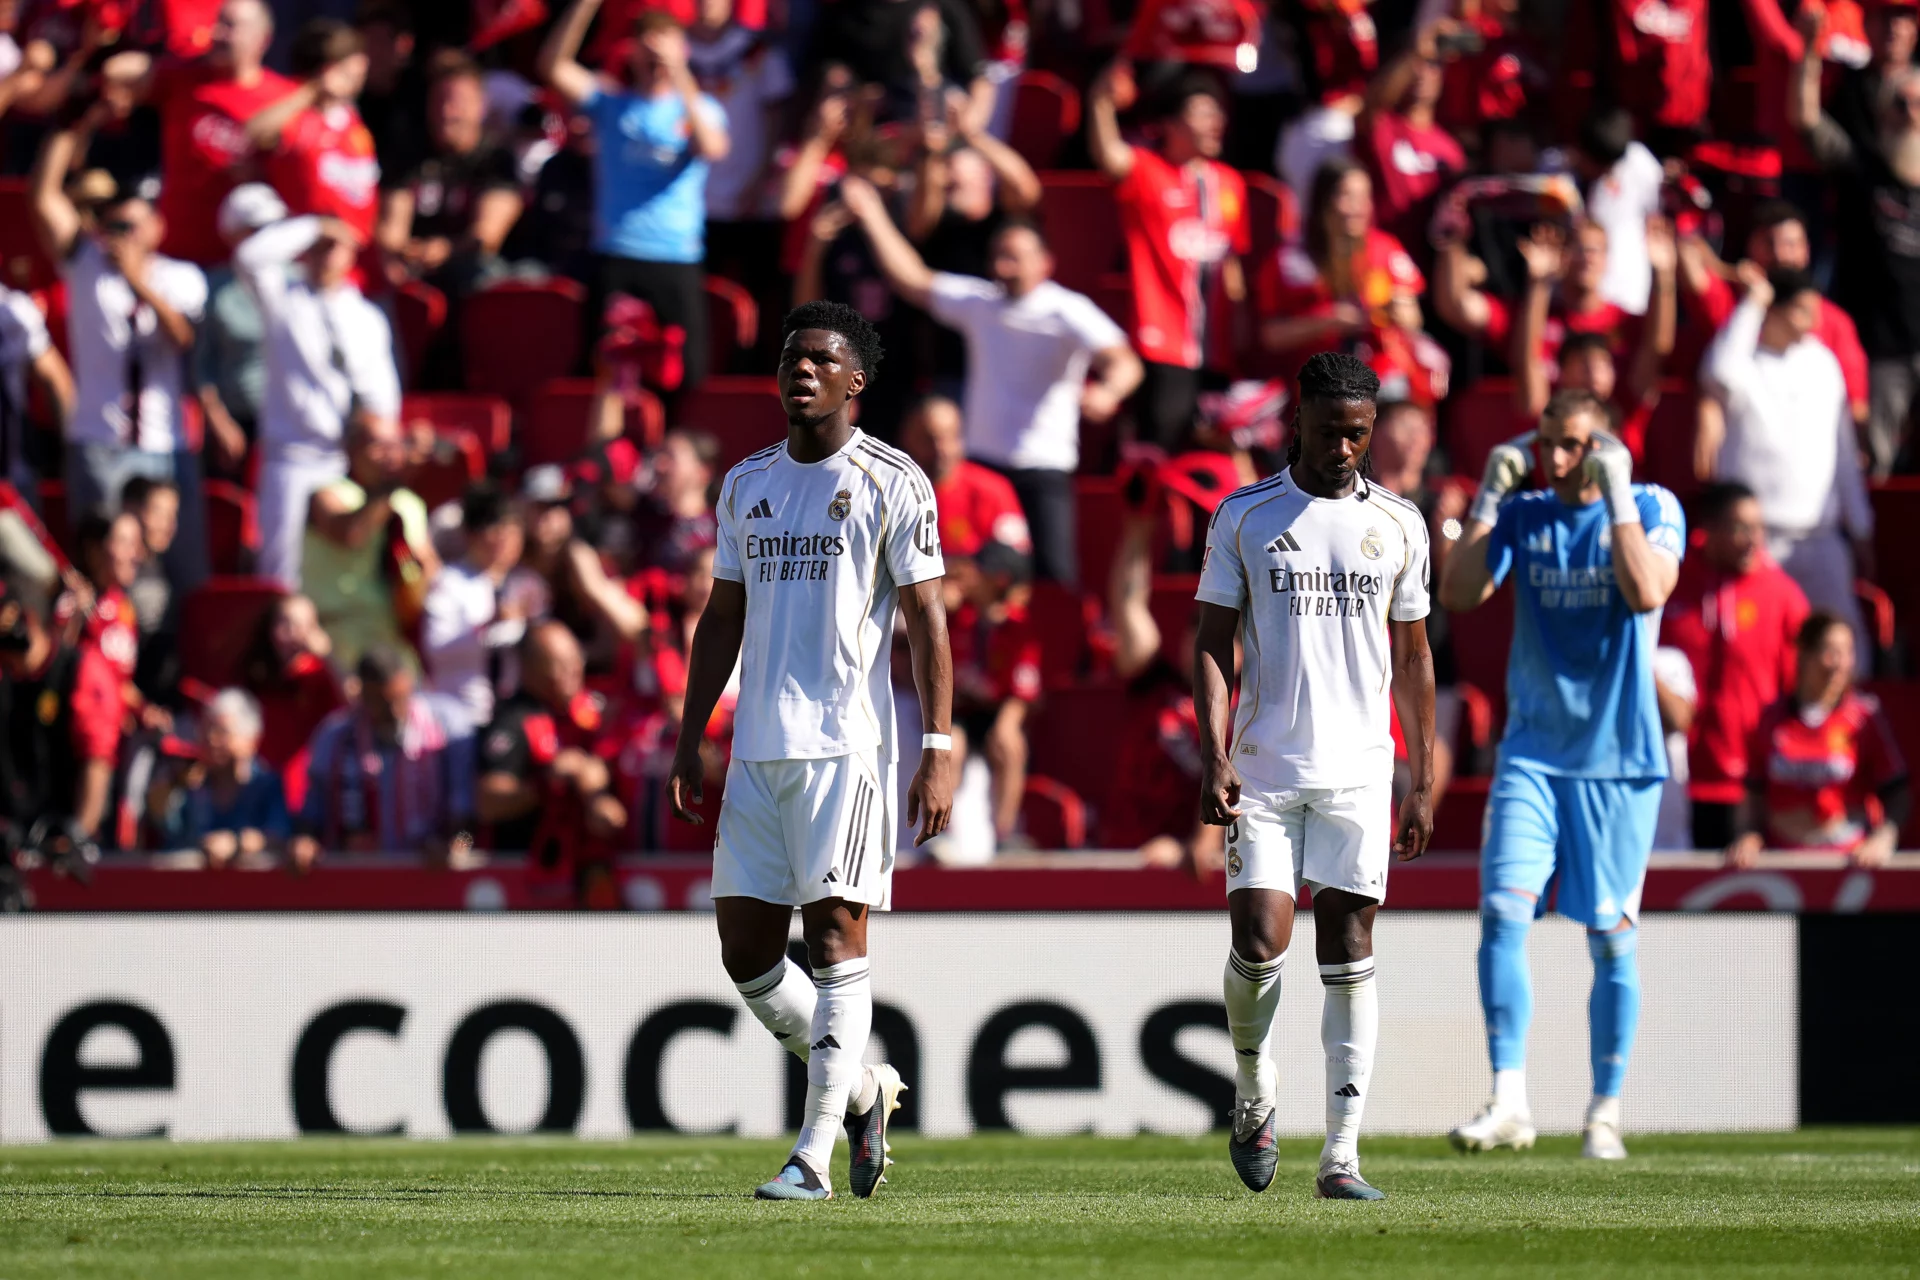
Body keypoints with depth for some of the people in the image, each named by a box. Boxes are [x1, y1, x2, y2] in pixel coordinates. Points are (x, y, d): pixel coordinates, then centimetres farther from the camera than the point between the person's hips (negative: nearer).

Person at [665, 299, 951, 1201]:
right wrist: (689, 742, 14)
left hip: (846, 744, -6)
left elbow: (926, 618, -5)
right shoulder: (746, 483, 15)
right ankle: (862, 1091, 23)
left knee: (836, 931, -10)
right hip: (757, 751, 6)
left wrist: (939, 750, -12)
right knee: (744, 948, 3)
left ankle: (814, 1155, -10)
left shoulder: (892, 484, -2)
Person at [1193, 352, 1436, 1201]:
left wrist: (1421, 782, 9)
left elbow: (1412, 659, 13)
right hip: (1264, 771, -1)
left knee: (1349, 958, -3)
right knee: (1259, 942, -10)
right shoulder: (1245, 518, 4)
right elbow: (1213, 646, 4)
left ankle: (1342, 1155, -4)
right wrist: (1214, 756, -9)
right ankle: (1254, 1097, 18)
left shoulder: (1397, 525, 8)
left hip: (1359, 771, 1)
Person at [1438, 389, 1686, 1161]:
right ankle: (1508, 1101, -14)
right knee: (1503, 909, -15)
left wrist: (1616, 493, -17)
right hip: (1532, 753, 2)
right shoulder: (1524, 515, 7)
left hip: (1618, 758, -2)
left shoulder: (1652, 509, -1)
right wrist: (1490, 495, -7)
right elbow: (1458, 593, -5)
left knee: (1612, 938, 2)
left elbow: (1647, 592, -19)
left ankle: (1605, 1113, 13)